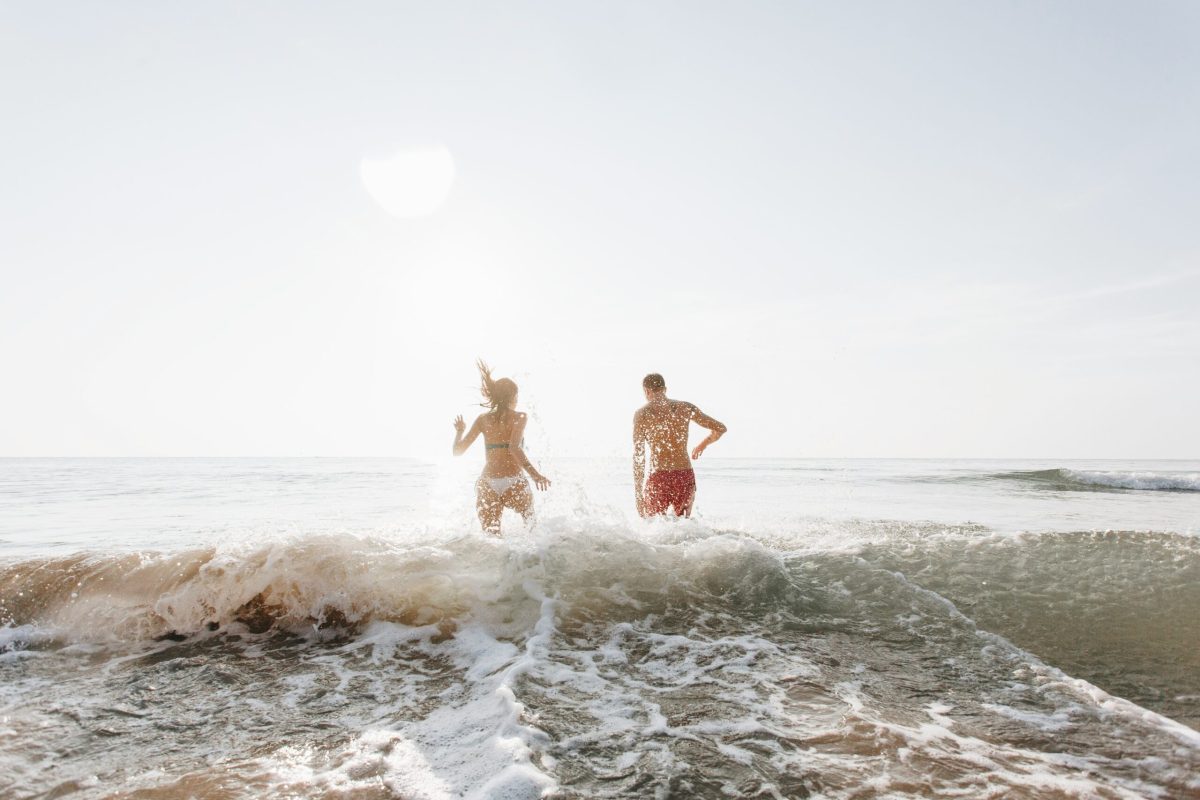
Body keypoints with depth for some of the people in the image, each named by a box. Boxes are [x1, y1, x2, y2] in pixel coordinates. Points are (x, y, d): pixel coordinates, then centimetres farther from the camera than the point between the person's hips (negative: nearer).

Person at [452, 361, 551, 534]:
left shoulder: (483, 419, 9)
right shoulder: (519, 417, 0)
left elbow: (458, 450, 6)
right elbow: (514, 447, -18)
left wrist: (459, 430, 23)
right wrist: (534, 473, -24)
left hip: (486, 486, 2)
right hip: (513, 485, -2)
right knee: (531, 522, 27)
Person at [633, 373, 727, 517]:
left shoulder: (642, 413, 1)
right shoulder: (685, 408, 9)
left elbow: (638, 456, -2)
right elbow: (721, 428, 16)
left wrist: (638, 494, 2)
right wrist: (702, 445, 34)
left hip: (658, 478, -3)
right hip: (686, 477, 3)